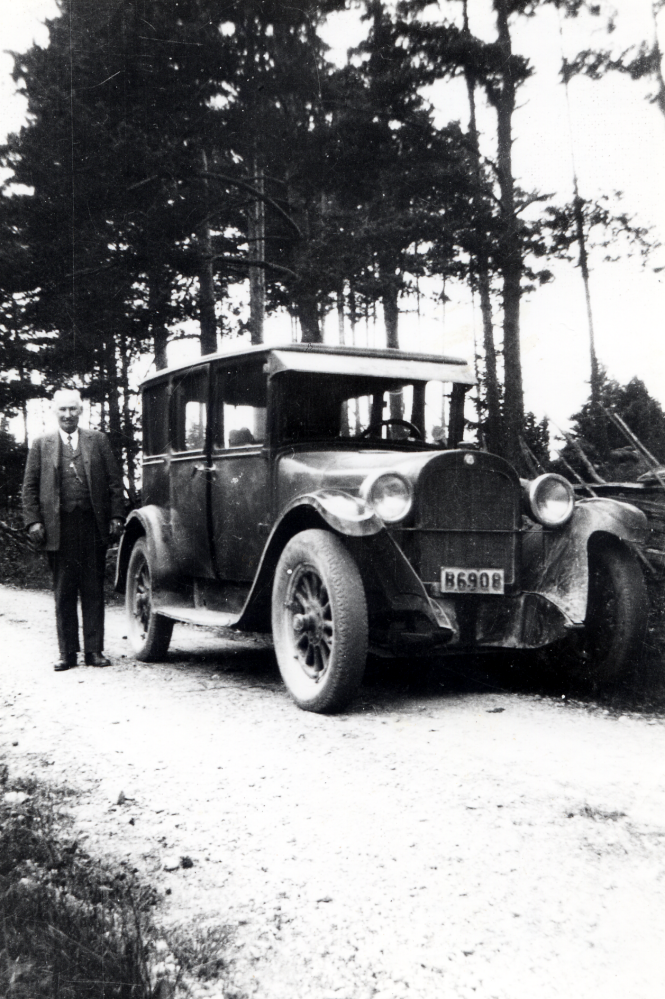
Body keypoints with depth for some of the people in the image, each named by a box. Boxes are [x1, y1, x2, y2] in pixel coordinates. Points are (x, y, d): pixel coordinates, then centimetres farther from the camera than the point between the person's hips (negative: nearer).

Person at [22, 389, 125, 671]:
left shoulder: (98, 440, 11)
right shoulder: (41, 444, 10)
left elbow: (114, 481, 8)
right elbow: (30, 487, 8)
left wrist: (115, 516, 0)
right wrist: (33, 521, -3)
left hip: (93, 526, 0)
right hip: (58, 528, 0)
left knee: (93, 590, 3)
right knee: (63, 593, 5)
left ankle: (94, 650, 10)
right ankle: (67, 652, 12)